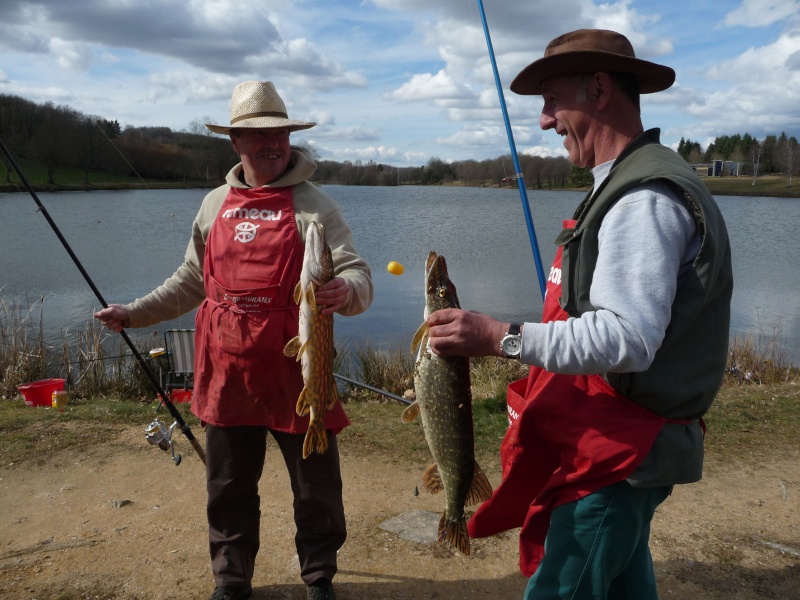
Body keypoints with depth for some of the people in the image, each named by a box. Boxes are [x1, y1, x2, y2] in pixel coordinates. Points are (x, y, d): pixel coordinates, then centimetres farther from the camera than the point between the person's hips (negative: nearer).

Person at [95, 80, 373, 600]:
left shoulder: (313, 205, -4)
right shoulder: (215, 204, 10)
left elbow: (357, 275, -14)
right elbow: (192, 281, 19)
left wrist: (345, 291, -36)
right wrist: (135, 313, 17)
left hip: (295, 374, -4)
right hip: (226, 373, 4)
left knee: (316, 487, 9)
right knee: (230, 488, 17)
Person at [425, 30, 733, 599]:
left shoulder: (644, 197, -20)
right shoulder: (633, 182, 15)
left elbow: (627, 337, -29)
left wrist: (502, 338, -29)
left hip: (615, 453, -11)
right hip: (627, 445, 11)